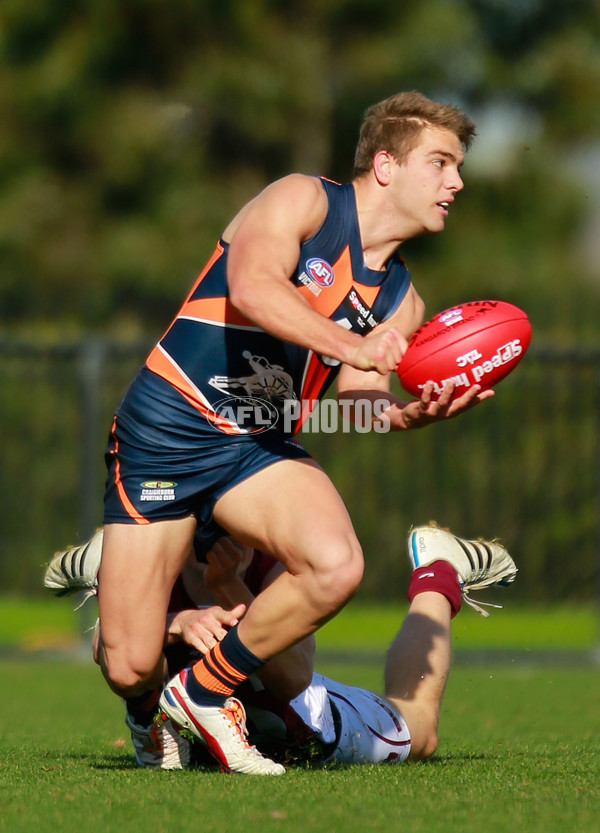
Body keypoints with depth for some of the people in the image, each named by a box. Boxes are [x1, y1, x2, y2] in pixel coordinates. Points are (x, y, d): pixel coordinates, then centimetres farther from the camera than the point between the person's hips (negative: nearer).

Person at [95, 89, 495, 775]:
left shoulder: (400, 300, 13)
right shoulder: (304, 201, -6)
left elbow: (357, 400, 2)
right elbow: (252, 288, -25)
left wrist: (411, 413, -19)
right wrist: (352, 344, -36)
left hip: (261, 448, 6)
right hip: (166, 429, -5)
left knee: (337, 566, -28)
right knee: (129, 668, -12)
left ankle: (205, 693, -3)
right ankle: (152, 717, 29)